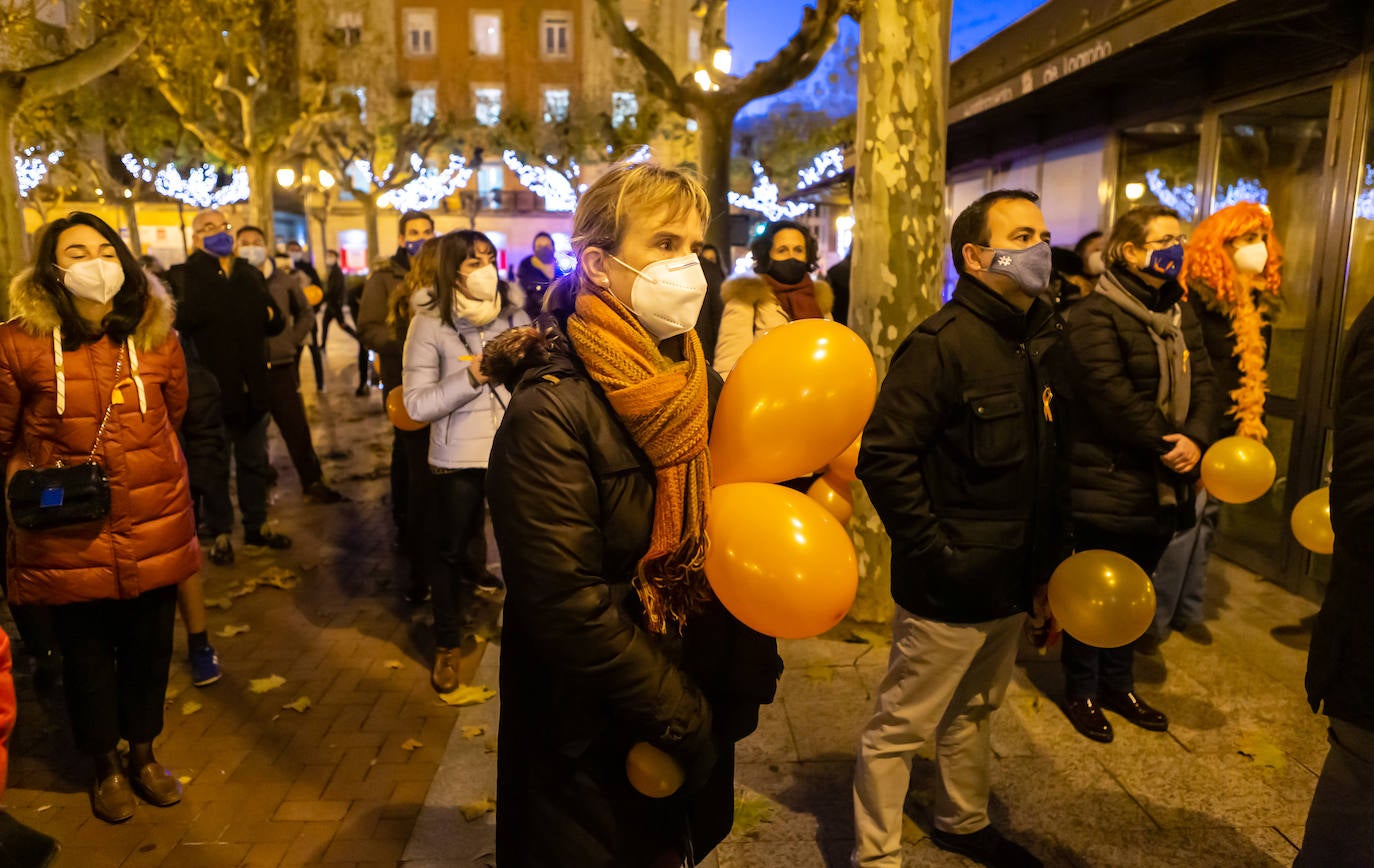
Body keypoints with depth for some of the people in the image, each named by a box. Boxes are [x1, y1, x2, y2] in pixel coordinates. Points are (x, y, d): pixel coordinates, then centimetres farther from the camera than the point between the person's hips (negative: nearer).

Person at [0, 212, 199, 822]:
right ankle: (105, 766, 36)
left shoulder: (155, 336, 0)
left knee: (150, 645, 15)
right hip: (69, 537, -2)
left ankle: (144, 753, 38)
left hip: (154, 526, 2)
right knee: (86, 651, 14)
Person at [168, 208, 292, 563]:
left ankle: (256, 526, 28)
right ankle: (220, 534, 19)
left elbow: (275, 321, 13)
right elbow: (183, 320, -21)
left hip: (252, 385, 5)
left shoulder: (249, 272, 11)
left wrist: (270, 317, -7)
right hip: (212, 387, -5)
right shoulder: (184, 274, -5)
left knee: (254, 461, 15)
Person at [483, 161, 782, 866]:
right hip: (592, 745, -6)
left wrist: (747, 680, -9)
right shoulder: (551, 410, -22)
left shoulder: (701, 389, 0)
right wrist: (681, 716, -18)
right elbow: (565, 603, -24)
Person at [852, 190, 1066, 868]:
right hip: (949, 586, -8)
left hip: (1011, 584, 8)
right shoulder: (943, 343, -17)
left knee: (974, 712, 25)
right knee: (900, 727, 7)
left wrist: (1049, 563, 12)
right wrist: (933, 554, -20)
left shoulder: (1043, 344, 8)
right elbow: (883, 456, -23)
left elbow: (1049, 466, 15)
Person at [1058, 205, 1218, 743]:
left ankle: (1118, 684, 35)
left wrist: (1195, 440, -12)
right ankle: (1081, 691, 22)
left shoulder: (1180, 315, 14)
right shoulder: (1096, 316, -13)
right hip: (1108, 484, -8)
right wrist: (1167, 445, -17)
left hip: (1162, 487, 8)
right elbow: (1112, 397, -22)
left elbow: (1203, 383, 6)